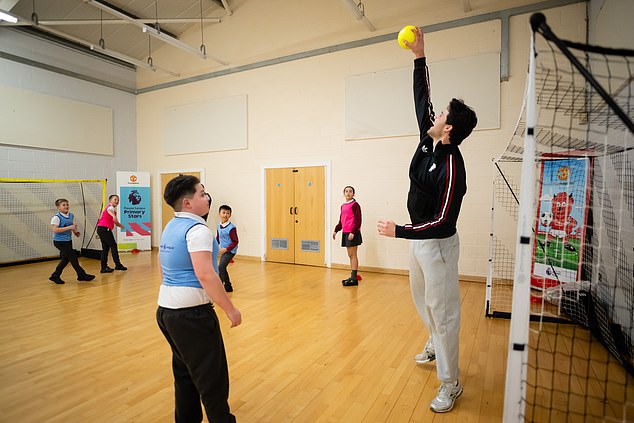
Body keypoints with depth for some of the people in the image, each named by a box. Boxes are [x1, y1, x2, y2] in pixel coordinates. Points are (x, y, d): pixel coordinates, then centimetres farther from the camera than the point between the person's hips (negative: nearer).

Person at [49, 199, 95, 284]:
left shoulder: (71, 215, 7)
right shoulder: (56, 217, -16)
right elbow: (55, 230, -25)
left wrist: (75, 231, 8)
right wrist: (69, 227, -28)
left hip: (68, 240, 8)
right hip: (60, 241, -8)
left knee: (66, 259, 14)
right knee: (73, 257, -6)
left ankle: (55, 276, 27)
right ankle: (81, 275, 4)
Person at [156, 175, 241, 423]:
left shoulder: (170, 228, 11)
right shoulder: (197, 229, -17)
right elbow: (204, 275, -27)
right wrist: (230, 309, -22)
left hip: (165, 309, 10)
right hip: (191, 313, -9)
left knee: (185, 373, 22)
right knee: (212, 379, 5)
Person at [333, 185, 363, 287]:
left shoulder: (355, 205, -7)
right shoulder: (343, 206, 15)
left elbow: (358, 220, -12)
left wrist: (353, 232, -20)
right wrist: (336, 230, 11)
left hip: (352, 233, -7)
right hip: (345, 233, 8)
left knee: (353, 255, -5)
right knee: (350, 255, 12)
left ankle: (354, 279, 0)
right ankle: (352, 277, 20)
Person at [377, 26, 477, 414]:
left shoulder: (451, 168, -25)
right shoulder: (429, 142, -2)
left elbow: (442, 222, -26)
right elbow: (421, 99, 6)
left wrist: (398, 231, -26)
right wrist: (420, 57, 3)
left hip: (437, 244, -9)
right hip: (420, 239, 9)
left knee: (444, 312, 2)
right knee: (424, 301, 25)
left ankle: (451, 384, 19)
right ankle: (435, 344, 51)